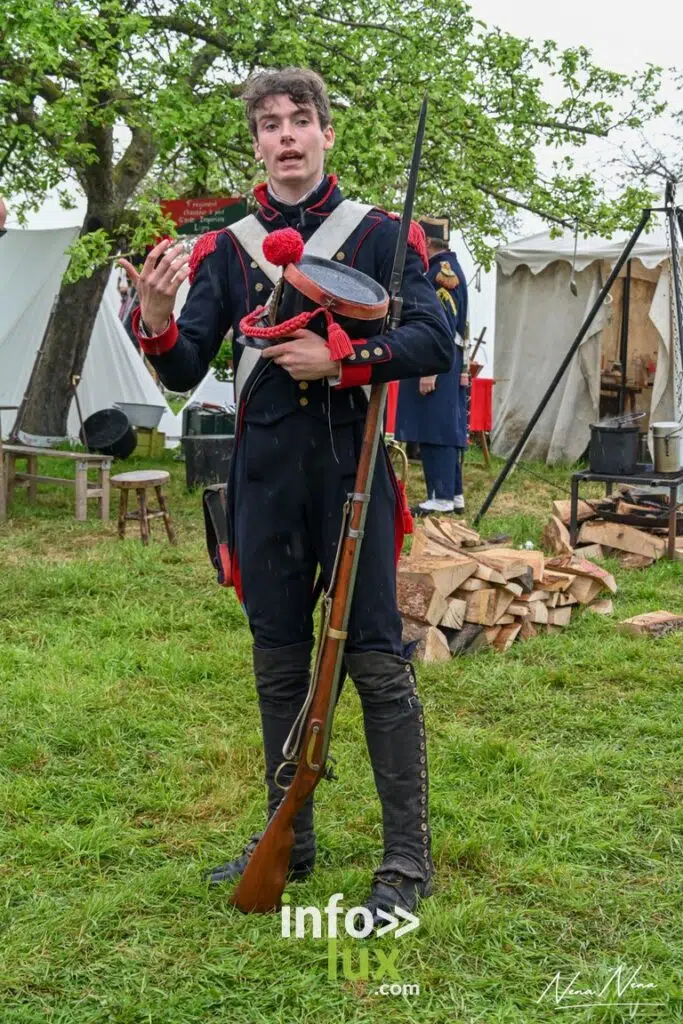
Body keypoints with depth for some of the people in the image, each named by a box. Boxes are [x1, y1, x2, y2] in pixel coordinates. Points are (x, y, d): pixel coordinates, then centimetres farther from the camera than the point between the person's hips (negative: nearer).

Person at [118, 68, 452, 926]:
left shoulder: (378, 233, 3)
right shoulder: (227, 248, 9)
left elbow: (434, 340, -6)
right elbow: (184, 374, 5)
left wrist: (340, 362, -18)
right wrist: (157, 321, -16)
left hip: (352, 463, -3)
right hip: (266, 470, 4)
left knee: (376, 659, -3)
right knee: (278, 660, 12)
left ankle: (407, 859, 8)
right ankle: (289, 841, 26)